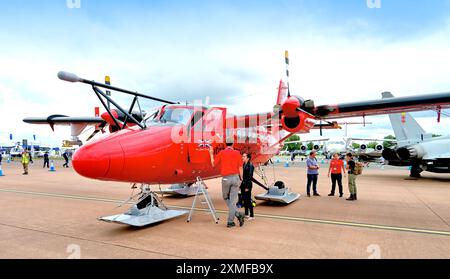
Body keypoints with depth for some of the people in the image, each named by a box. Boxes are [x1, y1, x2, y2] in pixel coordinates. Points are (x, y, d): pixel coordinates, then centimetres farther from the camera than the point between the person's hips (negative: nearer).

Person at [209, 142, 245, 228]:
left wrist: (211, 154, 18)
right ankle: (230, 221, 3)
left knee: (226, 198, 17)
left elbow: (213, 164, 9)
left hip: (226, 178, -1)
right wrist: (241, 179, 10)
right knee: (233, 200, 4)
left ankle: (238, 214, 2)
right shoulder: (237, 153, 2)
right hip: (235, 177, 1)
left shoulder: (221, 153, 0)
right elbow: (240, 168, 1)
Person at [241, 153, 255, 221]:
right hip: (243, 184, 8)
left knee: (248, 200, -5)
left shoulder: (250, 165, -12)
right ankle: (246, 214, 25)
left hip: (247, 184, -8)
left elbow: (250, 176, -16)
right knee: (244, 200, 14)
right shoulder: (243, 165, 11)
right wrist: (241, 184, 12)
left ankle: (252, 216, 3)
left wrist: (247, 187, -18)